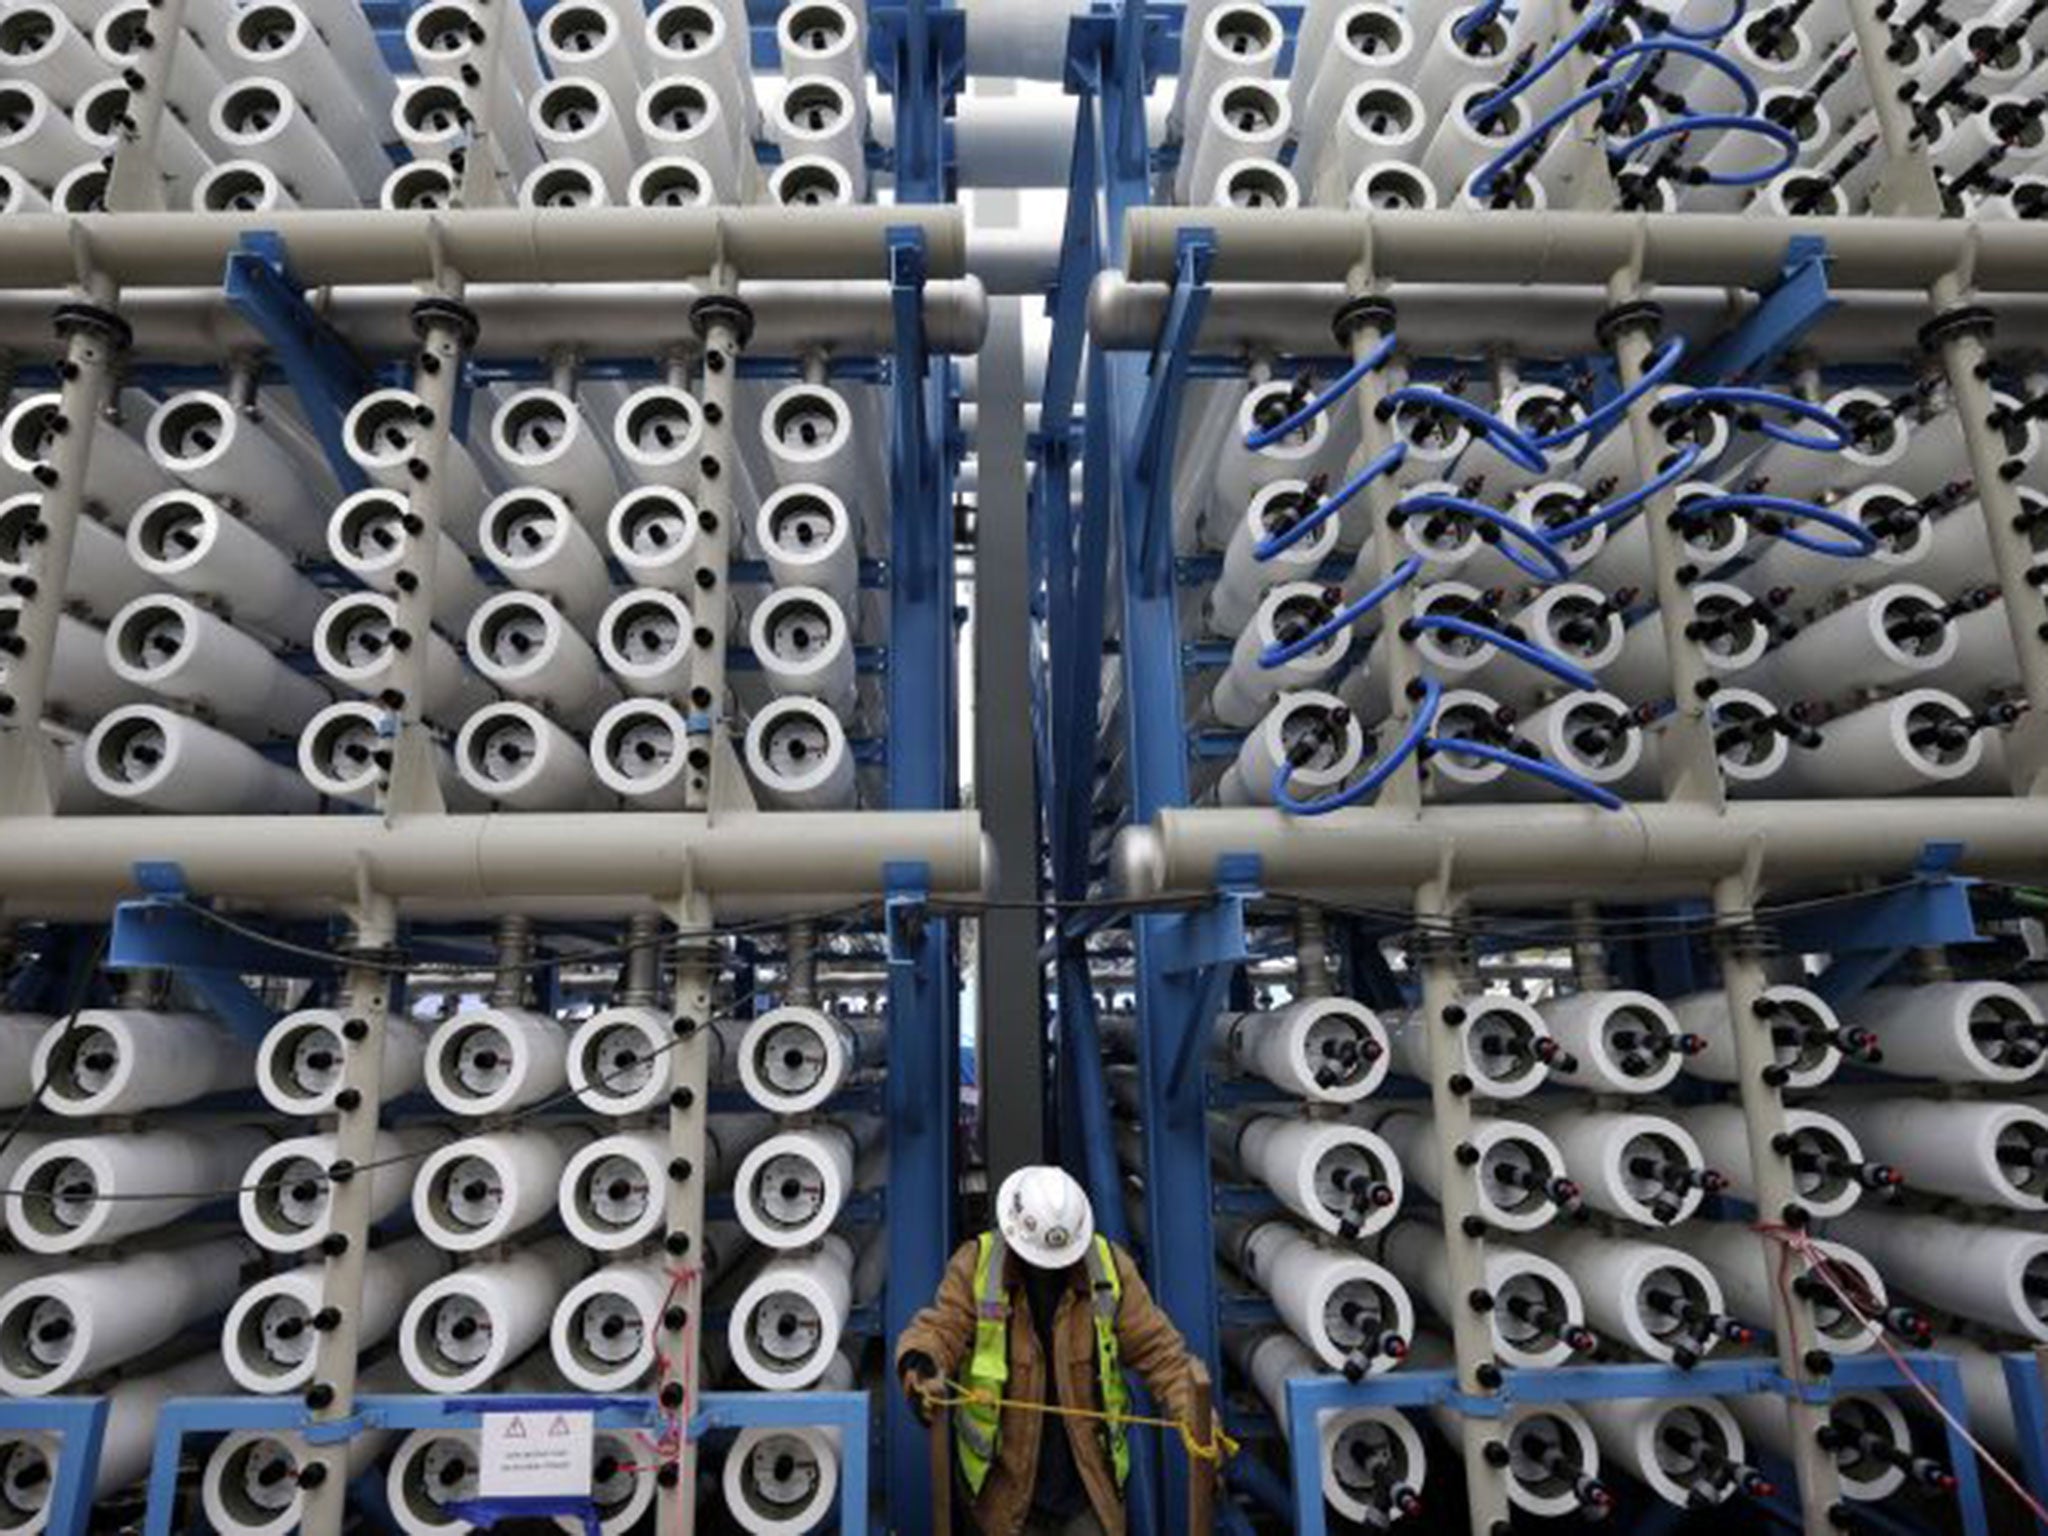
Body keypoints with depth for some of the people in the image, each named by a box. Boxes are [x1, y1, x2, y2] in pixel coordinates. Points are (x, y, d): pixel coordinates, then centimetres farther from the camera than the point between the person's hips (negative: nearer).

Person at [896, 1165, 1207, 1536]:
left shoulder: (1110, 1267, -8)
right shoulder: (975, 1265, -11)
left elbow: (1157, 1348, -6)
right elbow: (939, 1328, -16)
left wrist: (1195, 1418, -17)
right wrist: (921, 1366, -38)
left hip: (1090, 1478, 1)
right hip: (1008, 1480, 0)